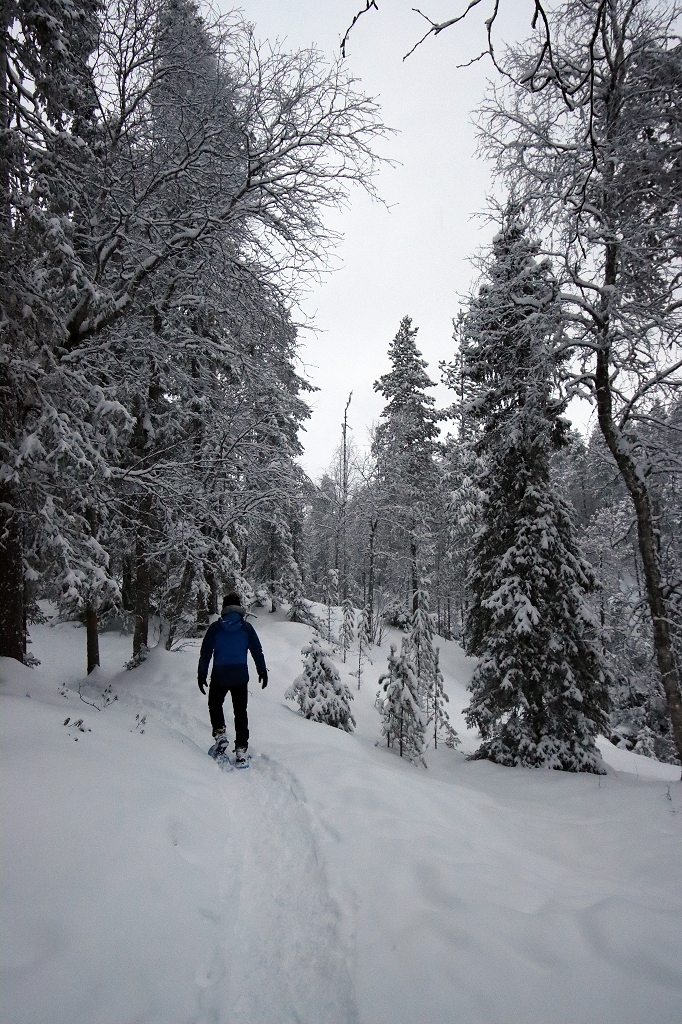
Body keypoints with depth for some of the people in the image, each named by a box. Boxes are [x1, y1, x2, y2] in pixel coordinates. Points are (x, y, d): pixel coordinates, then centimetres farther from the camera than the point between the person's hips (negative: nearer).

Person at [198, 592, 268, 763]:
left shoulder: (215, 627, -1)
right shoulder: (246, 627, 1)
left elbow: (205, 652, -1)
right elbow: (257, 651, 3)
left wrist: (202, 674, 4)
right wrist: (262, 671, 11)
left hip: (219, 675, -1)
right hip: (240, 675, 1)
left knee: (215, 704, 23)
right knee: (240, 711, 10)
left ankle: (220, 735, 6)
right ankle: (241, 748, 7)